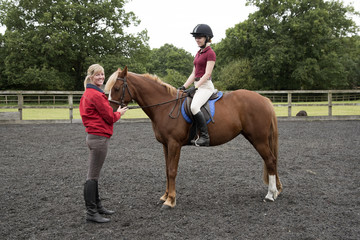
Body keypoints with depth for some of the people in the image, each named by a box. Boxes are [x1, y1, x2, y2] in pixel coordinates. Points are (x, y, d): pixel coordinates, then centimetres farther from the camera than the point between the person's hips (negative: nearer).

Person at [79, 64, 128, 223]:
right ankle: (91, 212, 3)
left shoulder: (88, 93, 16)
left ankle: (97, 205, 30)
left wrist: (114, 113, 12)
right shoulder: (96, 95, -16)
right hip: (99, 137, -11)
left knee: (94, 175, 17)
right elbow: (110, 117, -13)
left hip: (93, 136, 11)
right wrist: (119, 113, 6)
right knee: (93, 177, -5)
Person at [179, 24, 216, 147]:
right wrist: (184, 87, 8)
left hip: (205, 86, -10)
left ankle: (204, 136, -26)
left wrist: (195, 87, -22)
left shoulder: (210, 53, -8)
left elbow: (207, 74, -16)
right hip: (198, 86, 10)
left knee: (194, 107, -33)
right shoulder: (199, 53, 19)